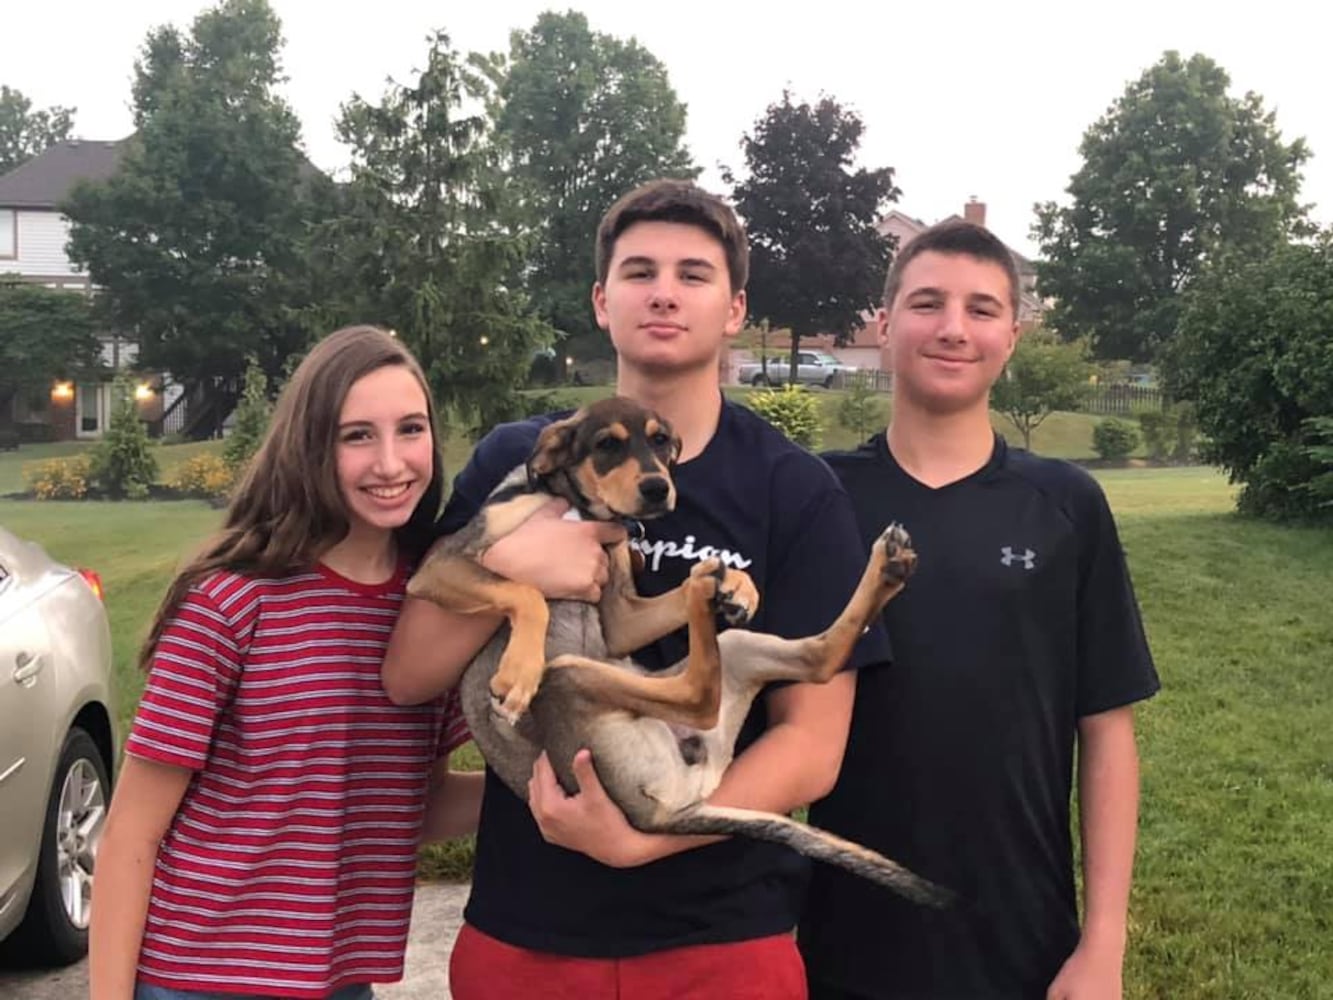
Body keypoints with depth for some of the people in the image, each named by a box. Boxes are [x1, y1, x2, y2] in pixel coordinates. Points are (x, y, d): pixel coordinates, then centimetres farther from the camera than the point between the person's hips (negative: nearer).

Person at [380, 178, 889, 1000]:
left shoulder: (796, 491, -6)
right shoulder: (515, 460, -1)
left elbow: (811, 745, -9)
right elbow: (407, 676, -2)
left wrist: (639, 840, -21)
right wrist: (507, 572, -19)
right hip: (521, 932, 2)